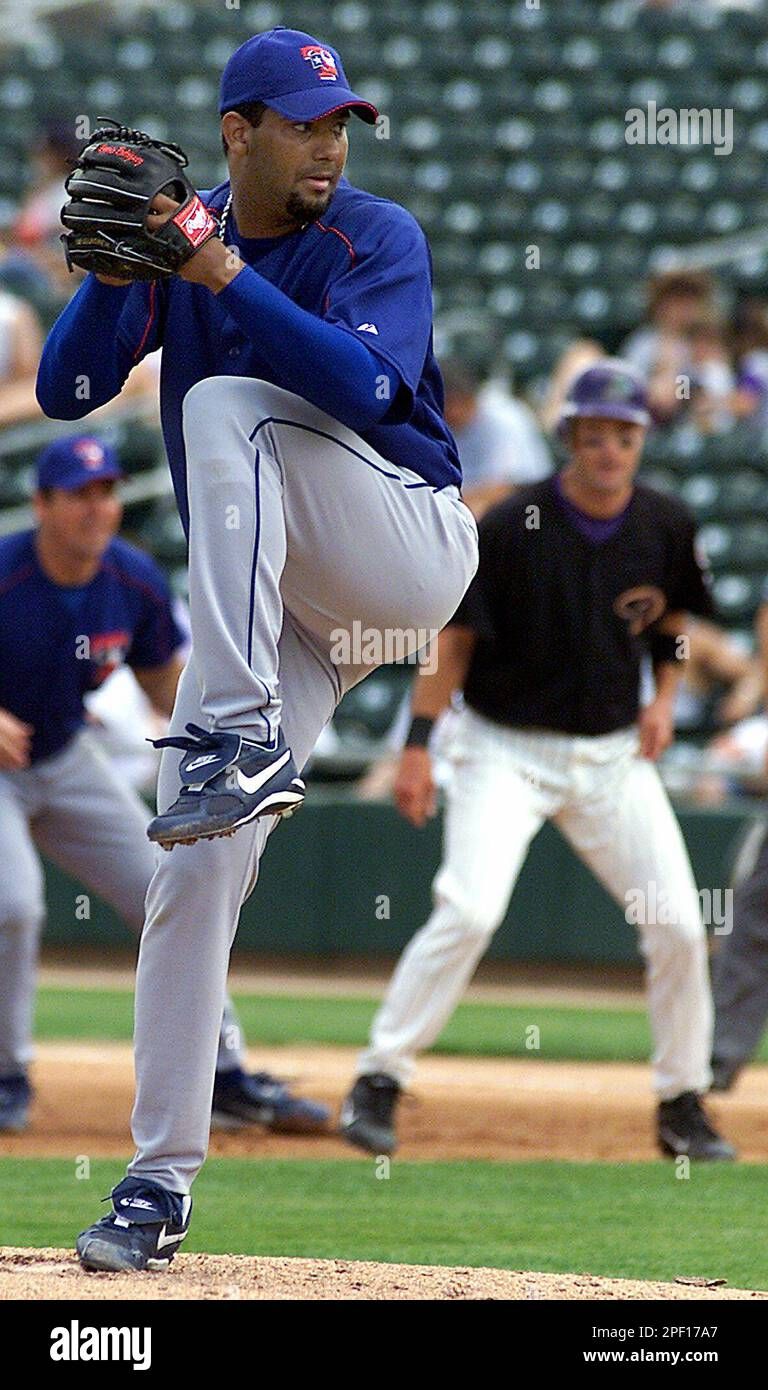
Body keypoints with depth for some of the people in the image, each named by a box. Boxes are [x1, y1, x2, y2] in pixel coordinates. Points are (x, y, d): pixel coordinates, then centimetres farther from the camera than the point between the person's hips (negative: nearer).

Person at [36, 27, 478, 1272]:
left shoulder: (378, 239, -9)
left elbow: (359, 385, -27)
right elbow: (64, 390, -4)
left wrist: (226, 275, -31)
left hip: (408, 547, -4)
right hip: (275, 601, 4)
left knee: (230, 408, -29)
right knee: (196, 871, -6)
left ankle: (242, 738, -37)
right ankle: (160, 1179, 0)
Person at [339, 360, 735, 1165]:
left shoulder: (666, 529, -2)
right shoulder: (511, 528, -14)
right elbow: (454, 637, -9)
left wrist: (664, 698, 0)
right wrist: (418, 745, -14)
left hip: (614, 755, 4)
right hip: (508, 750, -4)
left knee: (678, 927, -3)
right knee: (469, 912, -22)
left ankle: (683, 1106, 14)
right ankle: (378, 1082, -12)